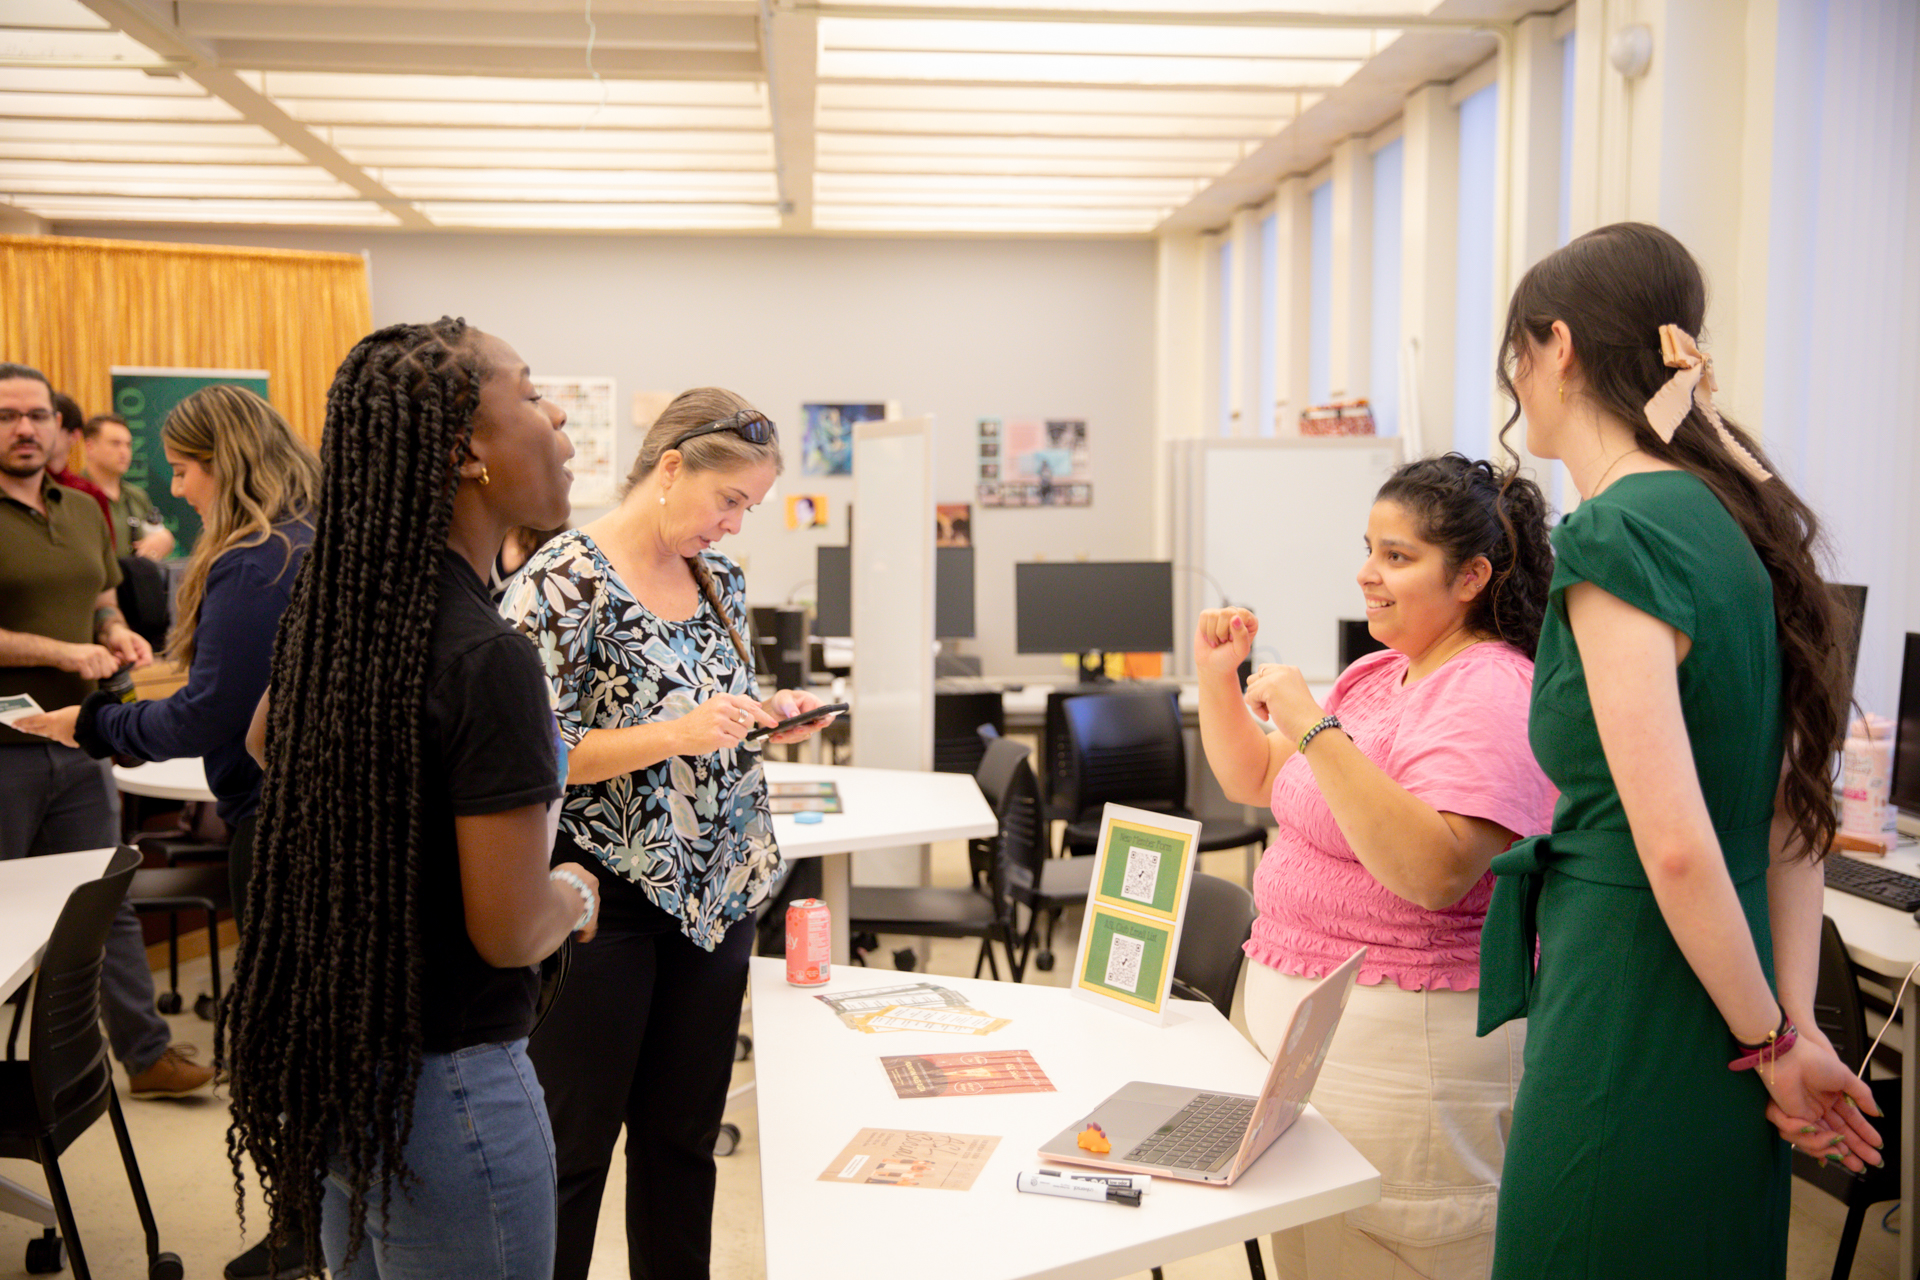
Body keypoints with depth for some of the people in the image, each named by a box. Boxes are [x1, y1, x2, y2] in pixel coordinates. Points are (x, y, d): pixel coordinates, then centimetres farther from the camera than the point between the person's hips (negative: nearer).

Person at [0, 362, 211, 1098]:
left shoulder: (85, 512, 11)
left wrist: (117, 635, 2)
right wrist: (61, 652, -22)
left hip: (79, 746, 6)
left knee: (108, 905, 12)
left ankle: (146, 1053, 22)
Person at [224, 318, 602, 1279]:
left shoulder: (331, 612, -1)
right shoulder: (487, 657, -26)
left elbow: (263, 740, 21)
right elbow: (509, 932, -23)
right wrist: (574, 893, -3)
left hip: (328, 1056, 8)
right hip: (444, 1081, -8)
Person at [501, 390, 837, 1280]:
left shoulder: (720, 578, 8)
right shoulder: (564, 582, -15)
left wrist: (764, 716, -1)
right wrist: (677, 735, -26)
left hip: (718, 888, 7)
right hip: (606, 897, -7)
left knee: (685, 1134, 17)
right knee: (571, 1148, 6)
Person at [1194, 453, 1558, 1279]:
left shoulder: (1490, 694, -18)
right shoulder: (1376, 675, 12)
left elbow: (1436, 872, -30)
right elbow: (1256, 782, 19)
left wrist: (1316, 730, -30)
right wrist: (1217, 677, 4)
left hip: (1400, 1041, -9)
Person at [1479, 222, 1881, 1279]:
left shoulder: (1617, 535, -18)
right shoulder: (1735, 519, 8)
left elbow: (1678, 846, -23)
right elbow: (1794, 812, 9)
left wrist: (1769, 1043, -10)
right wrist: (1797, 1025, 8)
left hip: (1627, 1033, -9)